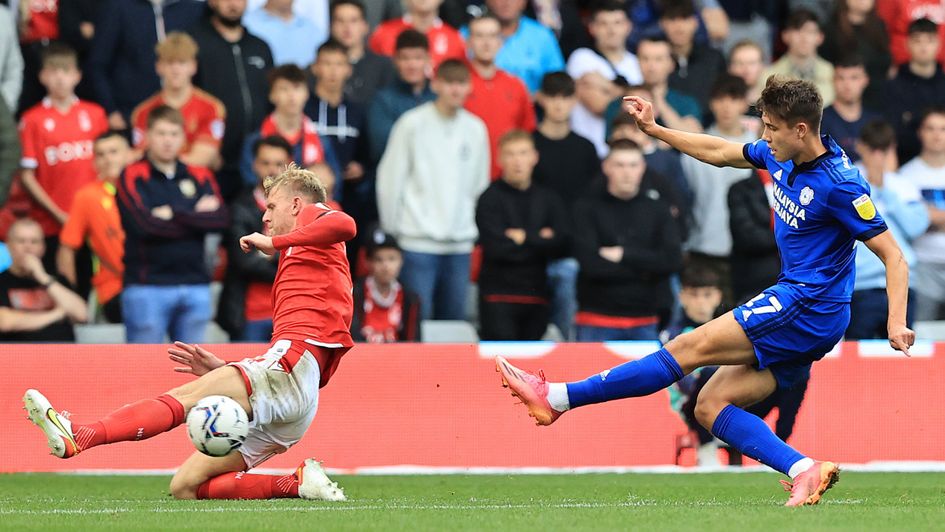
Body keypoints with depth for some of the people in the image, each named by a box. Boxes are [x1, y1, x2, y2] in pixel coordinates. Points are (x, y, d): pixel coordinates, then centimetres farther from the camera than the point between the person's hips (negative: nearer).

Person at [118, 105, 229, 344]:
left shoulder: (200, 178, 13)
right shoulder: (133, 177, 1)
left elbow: (220, 219, -2)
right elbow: (143, 223, -14)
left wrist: (174, 214, -9)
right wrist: (196, 216, -5)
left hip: (195, 287, 4)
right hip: (147, 287, -4)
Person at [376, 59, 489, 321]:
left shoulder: (476, 129, 8)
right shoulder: (412, 124, -5)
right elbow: (390, 180, -2)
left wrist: (474, 229, 13)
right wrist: (391, 231, -1)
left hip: (460, 244, 4)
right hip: (418, 241, -4)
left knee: (454, 318, 6)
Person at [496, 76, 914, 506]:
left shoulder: (840, 184, -17)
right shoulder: (781, 156, 8)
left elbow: (893, 255, -16)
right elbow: (720, 153, 25)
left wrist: (896, 322, -26)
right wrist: (654, 130, 22)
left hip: (805, 308, -10)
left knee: (690, 347, -10)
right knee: (710, 405, 1)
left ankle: (558, 397, -10)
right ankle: (805, 471, -14)